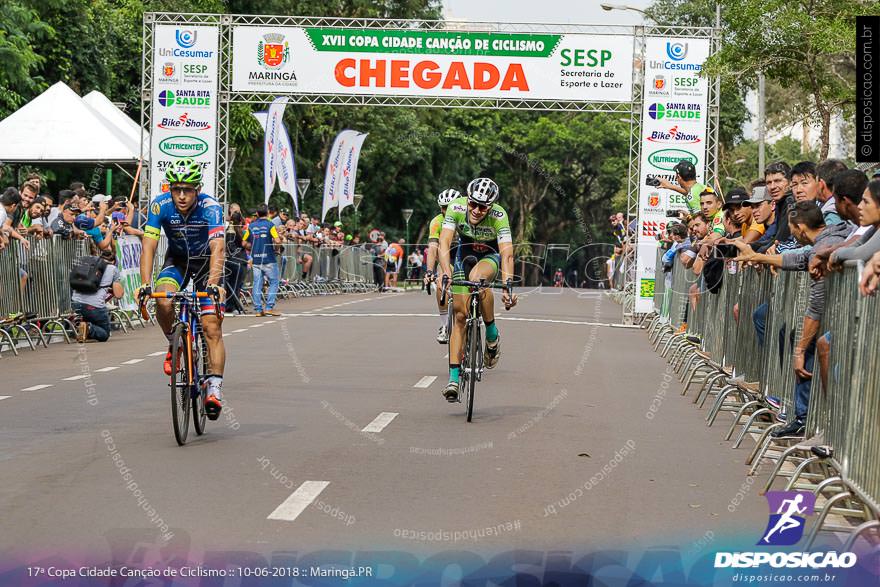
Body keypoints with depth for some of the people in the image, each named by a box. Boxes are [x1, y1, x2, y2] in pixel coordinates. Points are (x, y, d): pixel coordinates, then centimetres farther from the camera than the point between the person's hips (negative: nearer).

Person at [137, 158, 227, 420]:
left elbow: (218, 249, -38)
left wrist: (213, 283, -53)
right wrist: (145, 283, -40)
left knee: (212, 327, -14)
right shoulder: (160, 205, -22)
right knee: (163, 302, -29)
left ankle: (214, 388, -9)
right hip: (177, 260, 2)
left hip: (206, 263, -2)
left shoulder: (210, 207, -28)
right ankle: (174, 345, -1)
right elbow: (149, 246, -26)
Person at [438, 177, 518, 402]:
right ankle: (454, 378, -4)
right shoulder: (456, 208, -27)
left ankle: (492, 335, -16)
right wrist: (446, 274, -47)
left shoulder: (499, 216, -31)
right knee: (460, 314, -6)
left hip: (490, 256, -2)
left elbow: (507, 254, -38)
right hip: (464, 254, 2)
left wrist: (508, 285, -52)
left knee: (477, 278, -37)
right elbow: (444, 243, -33)